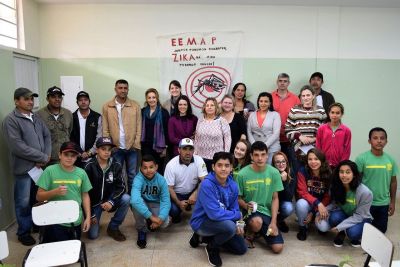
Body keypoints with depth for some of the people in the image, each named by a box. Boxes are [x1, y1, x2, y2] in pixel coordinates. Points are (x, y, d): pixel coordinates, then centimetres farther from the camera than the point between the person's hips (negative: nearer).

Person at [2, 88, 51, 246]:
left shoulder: (36, 118, 10)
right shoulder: (11, 120, -11)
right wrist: (43, 157, -15)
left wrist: (47, 156, -7)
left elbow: (47, 136, 11)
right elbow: (18, 147, -19)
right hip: (24, 168, -6)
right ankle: (24, 232, 24)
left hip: (41, 166, 6)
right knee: (24, 202, 7)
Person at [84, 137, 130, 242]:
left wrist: (111, 201, -28)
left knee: (126, 199, -26)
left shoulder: (116, 165, -9)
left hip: (108, 201, 2)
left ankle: (113, 227, -6)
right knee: (93, 235, -10)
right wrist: (91, 214, -12)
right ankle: (94, 220, 26)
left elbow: (121, 187, -10)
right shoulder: (90, 166, -16)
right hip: (93, 203, -2)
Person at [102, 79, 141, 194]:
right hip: (115, 148, 0)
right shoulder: (107, 106, 2)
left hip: (131, 147, 0)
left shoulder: (135, 105, 1)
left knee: (132, 175, 11)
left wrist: (136, 144, -6)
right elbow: (105, 129, 2)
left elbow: (138, 127, 1)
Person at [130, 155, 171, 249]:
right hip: (142, 204, -1)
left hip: (156, 205, 1)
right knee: (136, 204, -36)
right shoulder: (138, 179, -29)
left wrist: (160, 218, -39)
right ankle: (142, 231, -9)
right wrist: (151, 216, -49)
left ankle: (151, 223, 13)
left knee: (164, 223, -25)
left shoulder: (161, 180, -20)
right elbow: (135, 199, -45)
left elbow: (166, 201, -21)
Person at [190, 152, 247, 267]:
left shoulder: (233, 185, -7)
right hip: (202, 222, -7)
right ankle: (212, 247, 0)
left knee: (241, 249, 10)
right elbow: (214, 214, -33)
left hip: (221, 223, 7)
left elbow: (234, 209, 4)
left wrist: (237, 225, -16)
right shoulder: (207, 185, -28)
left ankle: (204, 238, 21)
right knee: (230, 226, -33)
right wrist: (238, 215, -20)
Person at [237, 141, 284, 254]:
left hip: (266, 212, 3)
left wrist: (273, 221, -8)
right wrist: (246, 206, -24)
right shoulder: (243, 174, -14)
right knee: (257, 222, -38)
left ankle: (261, 231, 23)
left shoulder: (274, 173, -6)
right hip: (249, 211, -3)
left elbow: (275, 198, 0)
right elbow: (238, 198, -2)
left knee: (278, 248, -9)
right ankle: (250, 232, 1)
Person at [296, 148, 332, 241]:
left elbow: (328, 197, -8)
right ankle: (303, 227, -4)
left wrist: (313, 212, -16)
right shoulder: (302, 171, -15)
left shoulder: (328, 174, -13)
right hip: (307, 204, 0)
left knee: (324, 227, -27)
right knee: (301, 204, -35)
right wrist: (317, 203, -31)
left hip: (323, 205, 0)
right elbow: (302, 192, -15)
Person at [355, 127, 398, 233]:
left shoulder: (390, 160, -3)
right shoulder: (362, 158, -15)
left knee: (381, 230, 15)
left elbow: (393, 182, 6)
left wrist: (393, 202, 9)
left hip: (384, 203, 4)